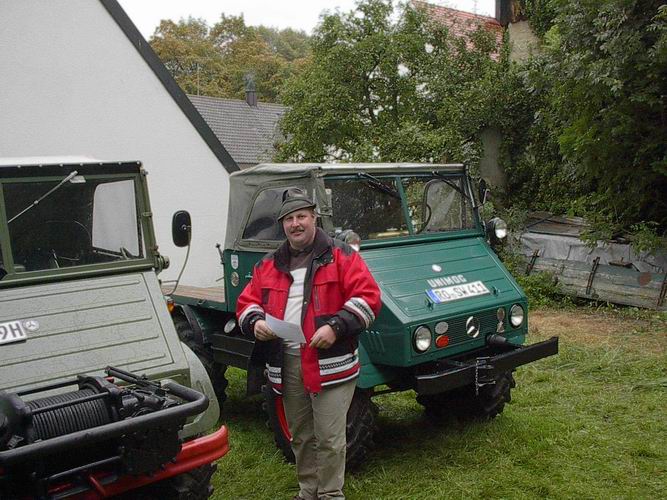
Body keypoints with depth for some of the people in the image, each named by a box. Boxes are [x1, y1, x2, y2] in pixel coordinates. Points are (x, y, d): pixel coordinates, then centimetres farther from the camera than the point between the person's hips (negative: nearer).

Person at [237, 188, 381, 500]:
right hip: (286, 364, 5)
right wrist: (254, 322, -5)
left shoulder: (340, 256, -2)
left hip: (330, 362, -5)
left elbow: (367, 296, -9)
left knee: (329, 438, -1)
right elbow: (248, 301, 17)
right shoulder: (269, 265, 13)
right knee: (300, 436, 18)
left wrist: (336, 327, -20)